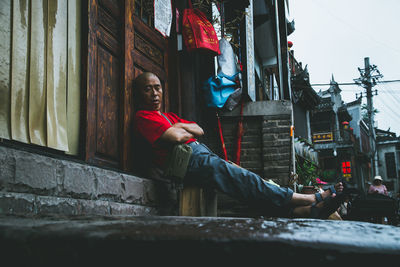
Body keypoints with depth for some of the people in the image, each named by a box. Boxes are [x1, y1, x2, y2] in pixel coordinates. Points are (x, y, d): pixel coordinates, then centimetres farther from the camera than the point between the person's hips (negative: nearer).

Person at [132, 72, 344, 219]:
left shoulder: (169, 117, 31)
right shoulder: (143, 117, 2)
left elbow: (199, 131, 19)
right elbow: (177, 137, -12)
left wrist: (181, 126, 1)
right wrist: (188, 132, 9)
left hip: (204, 154, 9)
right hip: (191, 160, -9)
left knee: (245, 179, -8)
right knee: (244, 180, -17)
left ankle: (301, 211, -19)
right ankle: (311, 200, -16)